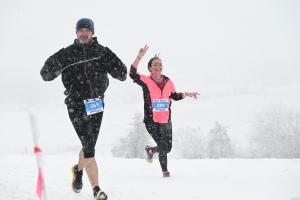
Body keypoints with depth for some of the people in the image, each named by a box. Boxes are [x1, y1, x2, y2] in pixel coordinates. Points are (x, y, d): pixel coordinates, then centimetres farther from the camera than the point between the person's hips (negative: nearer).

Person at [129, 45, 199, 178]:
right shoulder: (146, 81, -7)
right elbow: (132, 73, -22)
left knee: (168, 148, 9)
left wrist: (186, 94, 5)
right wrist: (139, 57, -29)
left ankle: (150, 150, 40)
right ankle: (165, 171, 8)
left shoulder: (168, 82, 7)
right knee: (163, 146, -9)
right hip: (151, 121, -5)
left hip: (166, 120, 5)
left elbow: (175, 96, 20)